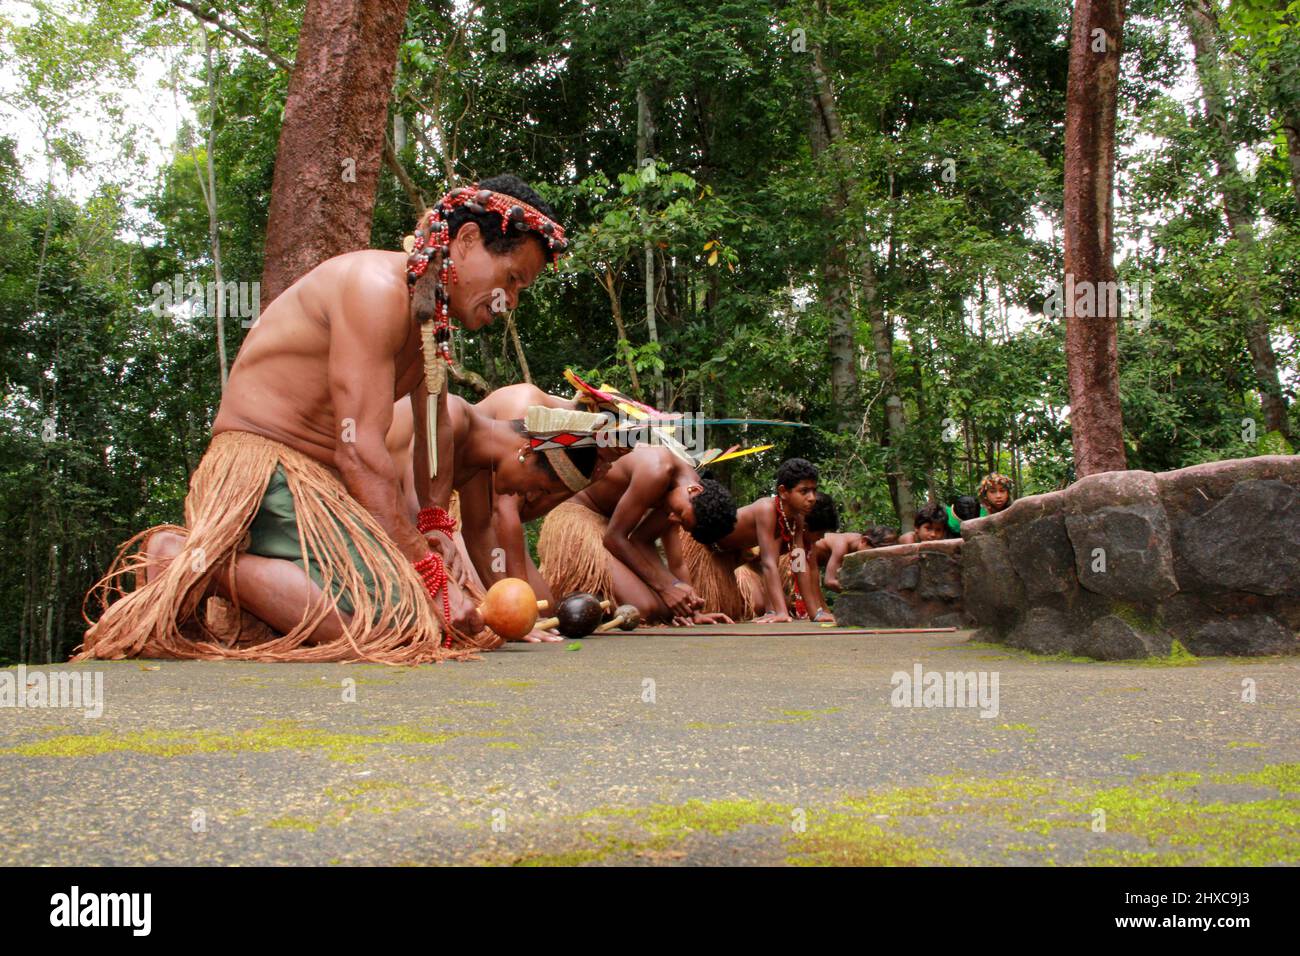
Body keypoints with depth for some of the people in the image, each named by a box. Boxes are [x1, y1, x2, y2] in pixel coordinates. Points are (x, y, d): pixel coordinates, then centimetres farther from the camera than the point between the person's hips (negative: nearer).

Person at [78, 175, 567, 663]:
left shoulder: (431, 311, 14)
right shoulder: (376, 286, -17)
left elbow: (435, 433, 24)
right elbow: (358, 450, -24)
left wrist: (435, 523, 10)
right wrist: (431, 577, -24)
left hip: (316, 478, 11)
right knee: (396, 618, -30)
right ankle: (193, 564, -16)